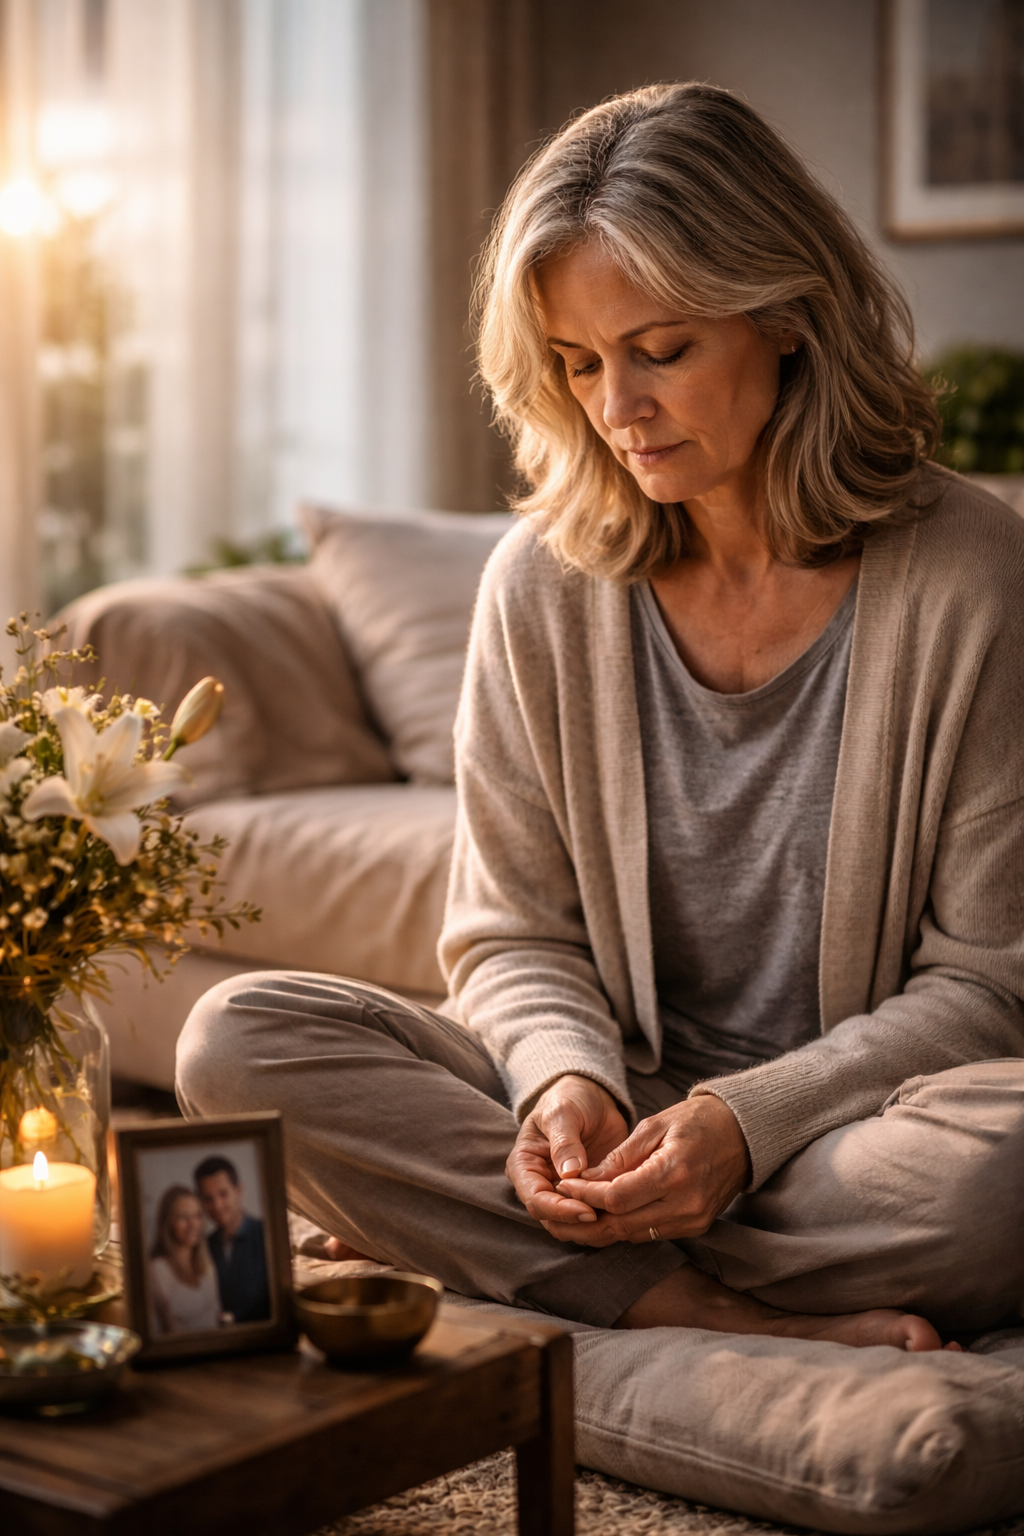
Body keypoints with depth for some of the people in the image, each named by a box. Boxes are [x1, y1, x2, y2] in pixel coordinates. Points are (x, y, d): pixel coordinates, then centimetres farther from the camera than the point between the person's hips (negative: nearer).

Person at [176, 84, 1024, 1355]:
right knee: (239, 1039, -18)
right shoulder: (545, 585, 0)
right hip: (626, 1112, 3)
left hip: (852, 1125, -3)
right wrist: (566, 1077, -17)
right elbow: (515, 937, 6)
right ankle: (729, 1317, -22)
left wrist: (751, 1121, -20)